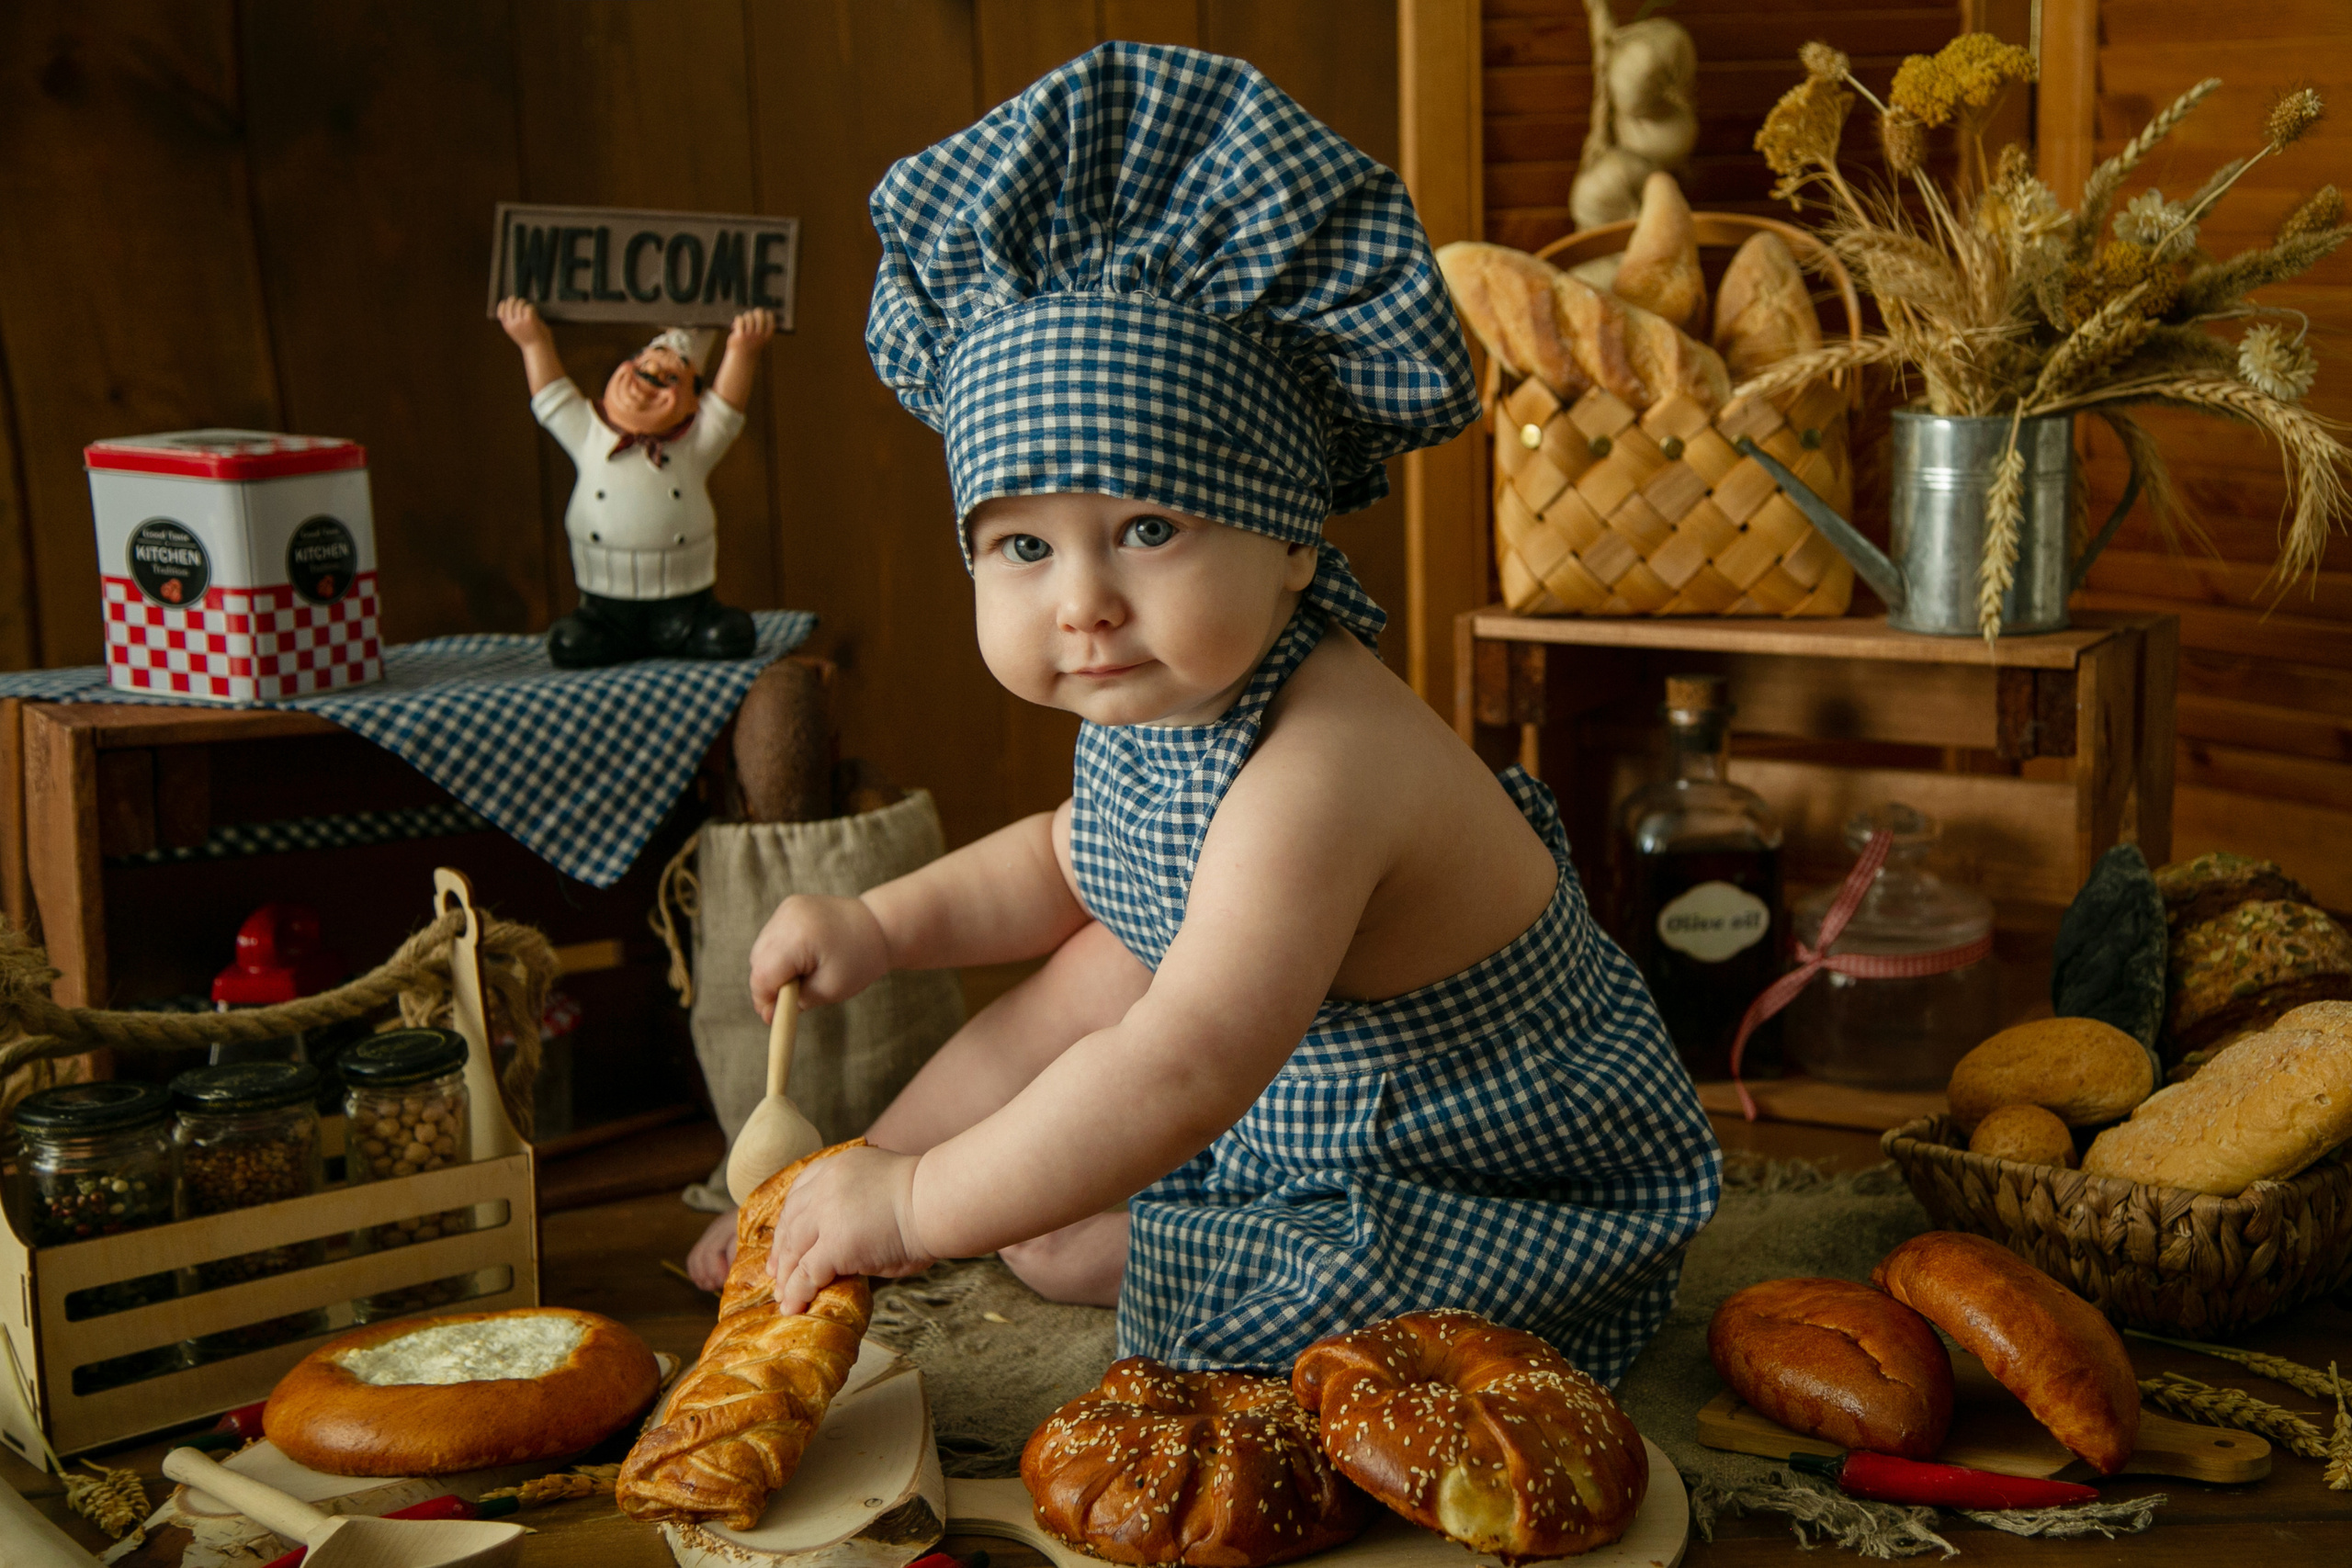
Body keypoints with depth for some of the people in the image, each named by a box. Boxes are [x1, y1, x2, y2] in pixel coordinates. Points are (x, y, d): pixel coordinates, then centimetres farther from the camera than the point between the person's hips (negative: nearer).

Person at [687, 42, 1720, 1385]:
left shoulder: (1314, 771, -36)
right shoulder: (1157, 701, -6)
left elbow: (1182, 1080, -42)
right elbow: (1068, 861, 16)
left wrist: (920, 1204, -35)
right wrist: (883, 924, 3)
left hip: (1517, 1191, -9)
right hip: (1324, 1089, 9)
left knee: (1055, 1234, -21)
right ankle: (819, 1185, 24)